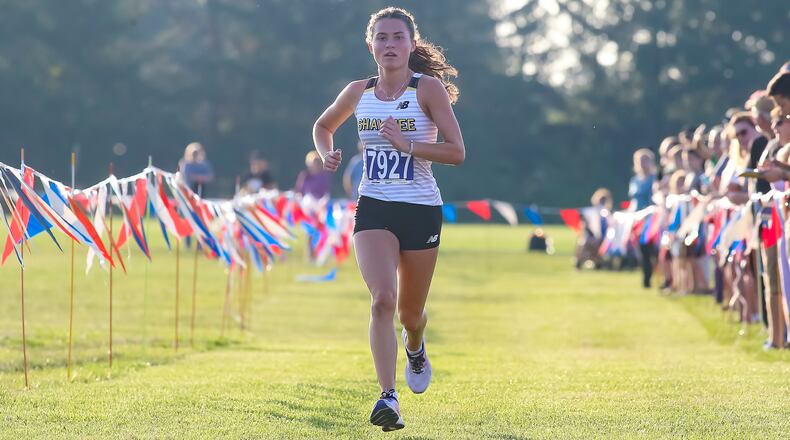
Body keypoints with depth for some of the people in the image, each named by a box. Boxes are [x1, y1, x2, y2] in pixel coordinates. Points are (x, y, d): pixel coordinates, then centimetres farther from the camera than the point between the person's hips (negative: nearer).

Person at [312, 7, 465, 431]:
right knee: (383, 299, -21)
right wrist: (327, 154, 4)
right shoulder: (358, 92, 5)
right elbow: (323, 126, 25)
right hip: (373, 209, 1)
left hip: (421, 210, -1)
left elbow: (457, 151, -11)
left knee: (410, 312, 12)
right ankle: (388, 397, -25)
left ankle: (415, 347, 50)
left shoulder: (429, 88, -6)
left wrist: (407, 144, -22)